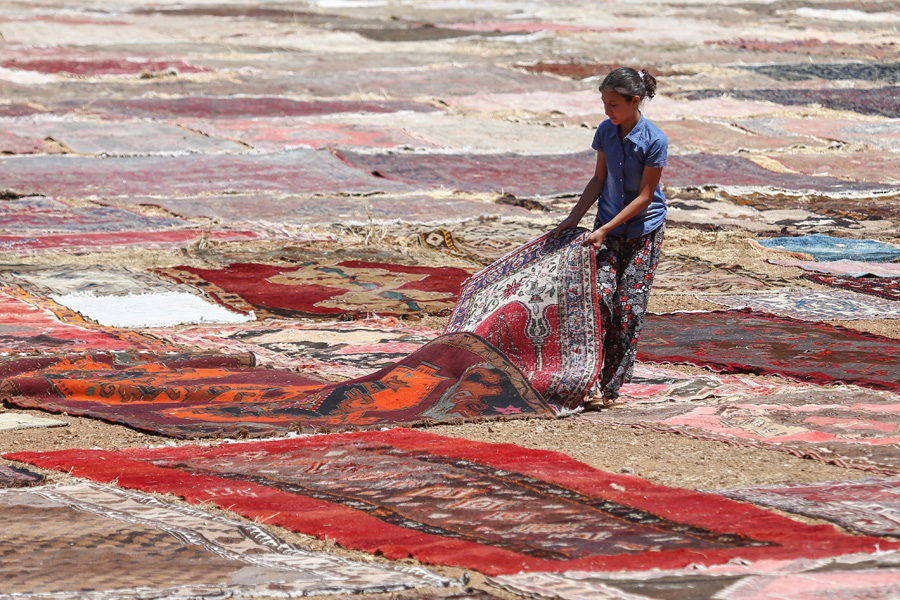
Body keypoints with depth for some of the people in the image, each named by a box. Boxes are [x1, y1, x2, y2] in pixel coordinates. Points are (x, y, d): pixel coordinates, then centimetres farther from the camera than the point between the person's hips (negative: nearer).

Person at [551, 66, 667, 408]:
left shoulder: (654, 141, -19)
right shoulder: (606, 132, -2)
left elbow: (645, 196, -16)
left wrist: (605, 229, -19)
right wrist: (573, 219, 4)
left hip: (643, 230, -4)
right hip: (608, 227, 4)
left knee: (629, 307, -3)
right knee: (599, 294, -12)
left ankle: (613, 386, 5)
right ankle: (593, 381, -11)